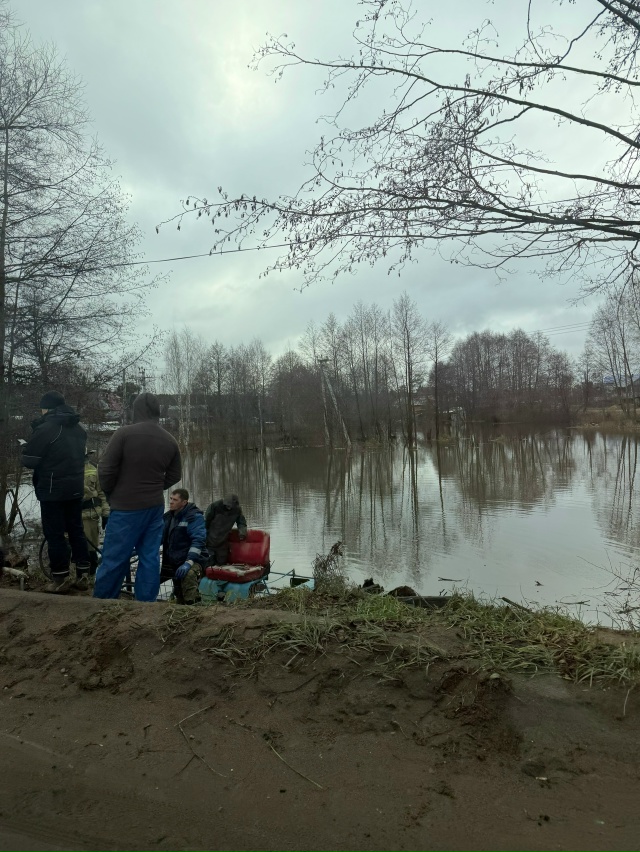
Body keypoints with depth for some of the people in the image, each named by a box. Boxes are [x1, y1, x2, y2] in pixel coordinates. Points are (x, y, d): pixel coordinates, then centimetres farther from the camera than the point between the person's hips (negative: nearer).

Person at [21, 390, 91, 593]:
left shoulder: (45, 429, -15)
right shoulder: (79, 428, 9)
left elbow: (29, 460, -11)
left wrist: (26, 447, 8)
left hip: (53, 490, -7)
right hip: (75, 488, 7)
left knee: (54, 534, 2)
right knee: (76, 530, 12)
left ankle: (60, 579, 8)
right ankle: (82, 575, 17)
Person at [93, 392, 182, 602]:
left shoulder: (124, 433, -13)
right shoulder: (170, 440, 3)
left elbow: (105, 469, -11)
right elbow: (174, 475, 12)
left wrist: (111, 494, 6)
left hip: (126, 507, -5)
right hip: (155, 507, 5)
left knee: (114, 558, 5)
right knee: (150, 557, 10)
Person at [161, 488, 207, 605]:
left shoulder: (194, 516, -15)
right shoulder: (168, 516, 8)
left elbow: (198, 540, -24)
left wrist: (188, 562, -34)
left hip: (192, 559, -7)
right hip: (174, 561, 7)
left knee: (188, 574, -39)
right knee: (180, 600, 13)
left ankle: (192, 604, -31)